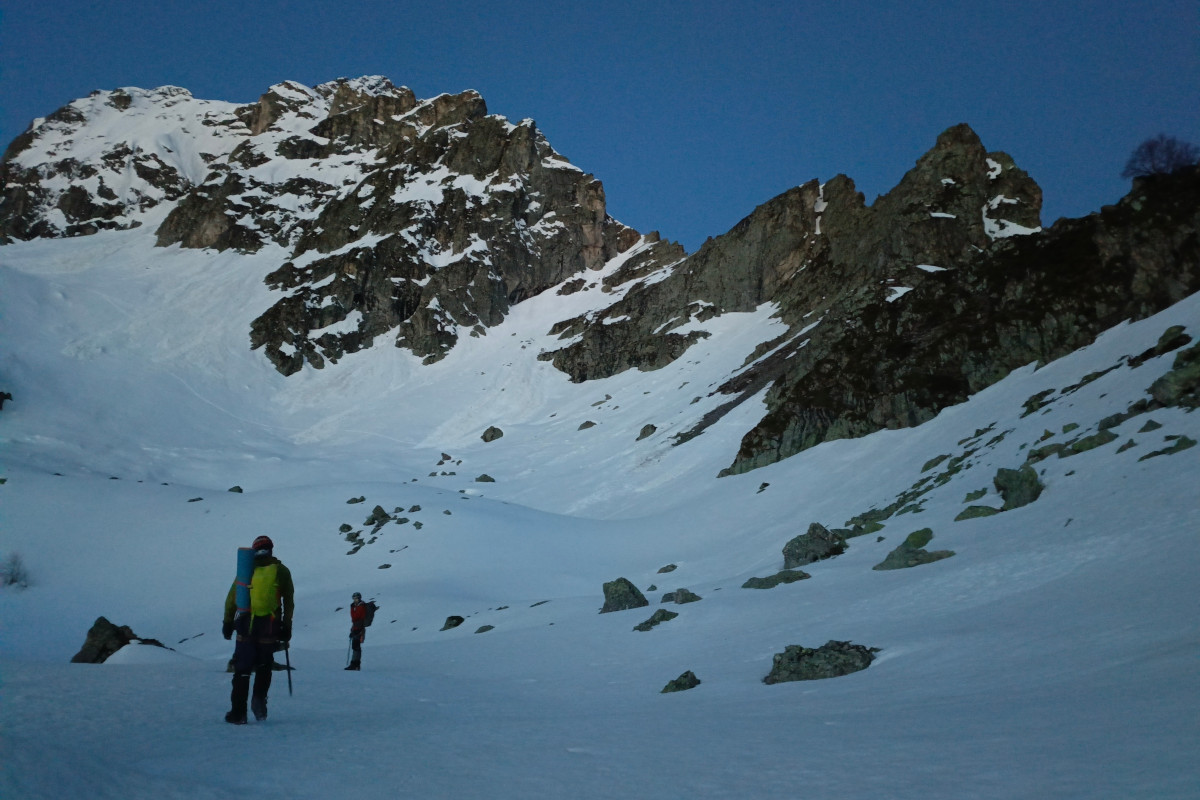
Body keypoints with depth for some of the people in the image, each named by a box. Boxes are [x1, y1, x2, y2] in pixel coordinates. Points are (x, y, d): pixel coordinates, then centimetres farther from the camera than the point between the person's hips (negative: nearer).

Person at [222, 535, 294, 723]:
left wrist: (228, 623, 12)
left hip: (246, 624, 1)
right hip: (270, 625, -1)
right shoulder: (281, 571, 6)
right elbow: (289, 602, 5)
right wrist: (287, 627, 9)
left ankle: (238, 712, 5)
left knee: (242, 668, 7)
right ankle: (259, 698, -5)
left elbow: (231, 598, 7)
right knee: (264, 665, 16)